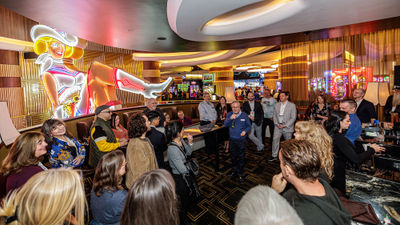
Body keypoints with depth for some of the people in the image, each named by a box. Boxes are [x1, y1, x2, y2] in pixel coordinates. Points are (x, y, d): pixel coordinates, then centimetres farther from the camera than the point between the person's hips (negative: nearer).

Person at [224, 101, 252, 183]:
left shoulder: (244, 115, -3)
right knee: (233, 157, 17)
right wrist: (230, 118, -24)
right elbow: (225, 124, -8)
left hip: (241, 140, -2)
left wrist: (245, 131, -18)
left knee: (241, 158, 7)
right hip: (232, 140, 2)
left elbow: (249, 126, 1)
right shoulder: (229, 114, 1)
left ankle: (240, 174, 23)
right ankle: (234, 170, 38)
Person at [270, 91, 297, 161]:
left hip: (287, 127, -3)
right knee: (275, 139, -6)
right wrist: (276, 123, -5)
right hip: (278, 126, 3)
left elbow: (293, 118, -8)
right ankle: (274, 156, 4)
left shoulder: (292, 105, -5)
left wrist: (285, 125, -15)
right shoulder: (277, 104, 8)